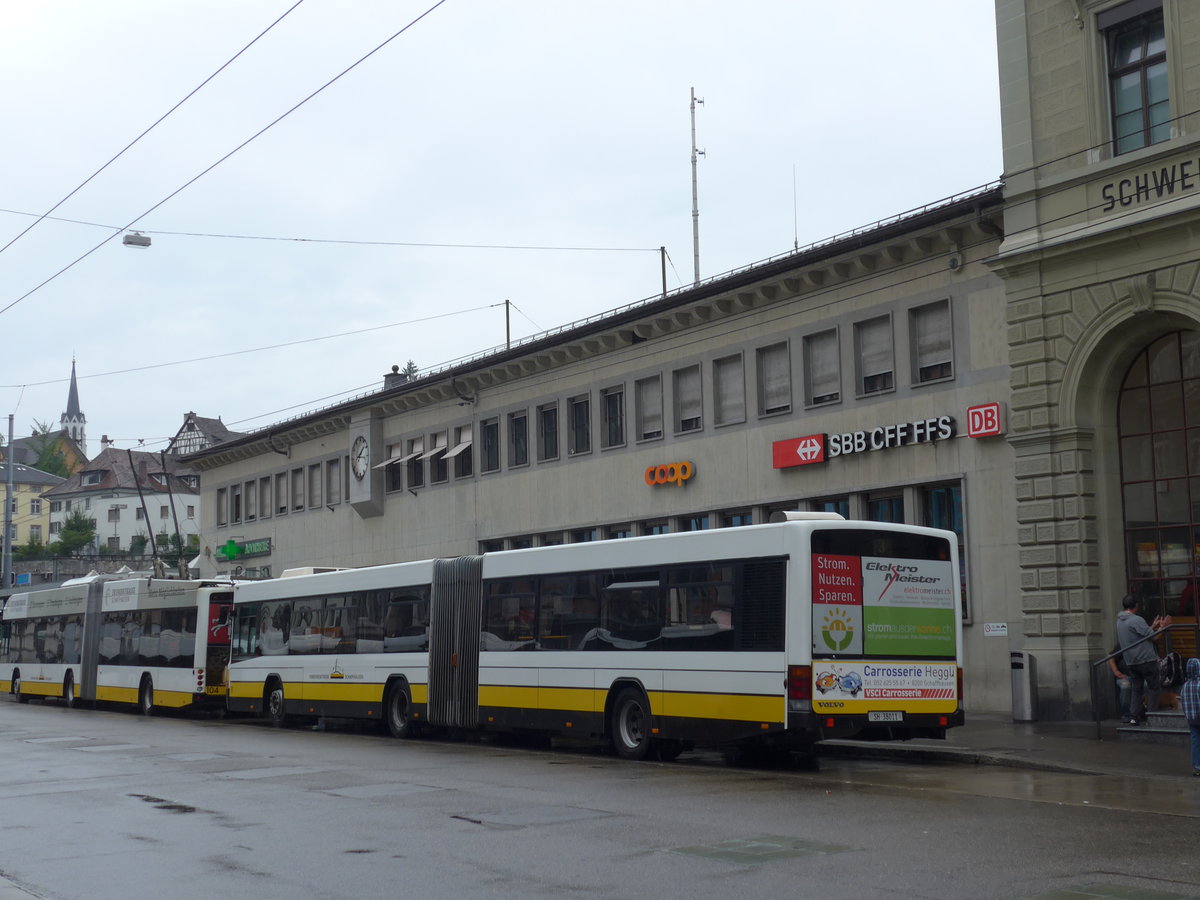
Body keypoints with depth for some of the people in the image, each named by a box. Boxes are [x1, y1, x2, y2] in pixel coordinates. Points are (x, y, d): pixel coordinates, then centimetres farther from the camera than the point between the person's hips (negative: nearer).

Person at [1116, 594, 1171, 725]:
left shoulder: (1119, 621, 11)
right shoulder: (1136, 620, -16)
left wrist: (1153, 627, 21)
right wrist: (1162, 627, 2)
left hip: (1131, 661, 8)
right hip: (1146, 659, -8)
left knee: (1136, 689, 11)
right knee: (1154, 687, 4)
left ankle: (1134, 717, 7)